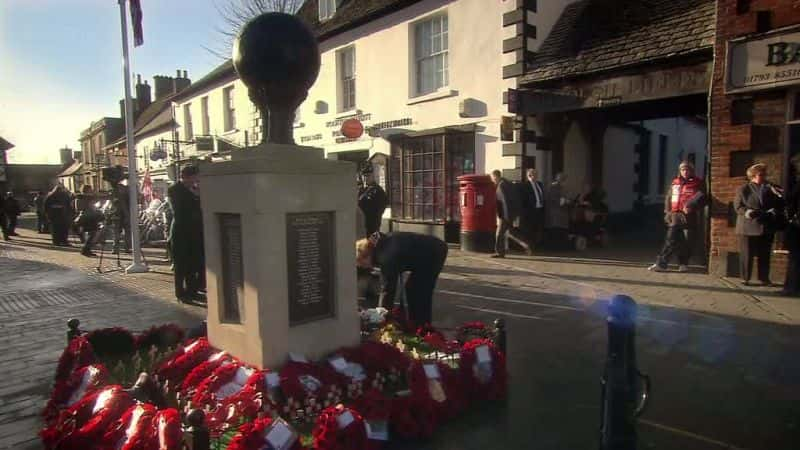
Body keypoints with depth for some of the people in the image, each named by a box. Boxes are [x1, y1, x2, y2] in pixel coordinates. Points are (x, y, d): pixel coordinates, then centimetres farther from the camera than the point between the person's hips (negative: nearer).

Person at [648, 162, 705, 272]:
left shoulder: (697, 183, 4)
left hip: (689, 217, -2)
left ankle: (683, 264, 16)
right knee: (671, 240, -2)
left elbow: (700, 196, -11)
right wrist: (667, 212, 8)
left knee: (687, 242, 3)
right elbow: (668, 198, 19)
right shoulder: (675, 183, 16)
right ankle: (661, 264, -4)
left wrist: (690, 205, -27)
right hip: (675, 216, 2)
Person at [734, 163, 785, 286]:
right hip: (748, 226, -3)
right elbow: (738, 206, -3)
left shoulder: (771, 189, 11)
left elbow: (779, 204, 8)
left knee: (765, 255, 8)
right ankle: (745, 278, 9)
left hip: (767, 227, 3)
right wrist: (746, 212, -21)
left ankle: (764, 278, 17)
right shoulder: (743, 189, 2)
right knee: (746, 254, 1)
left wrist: (774, 211, -12)